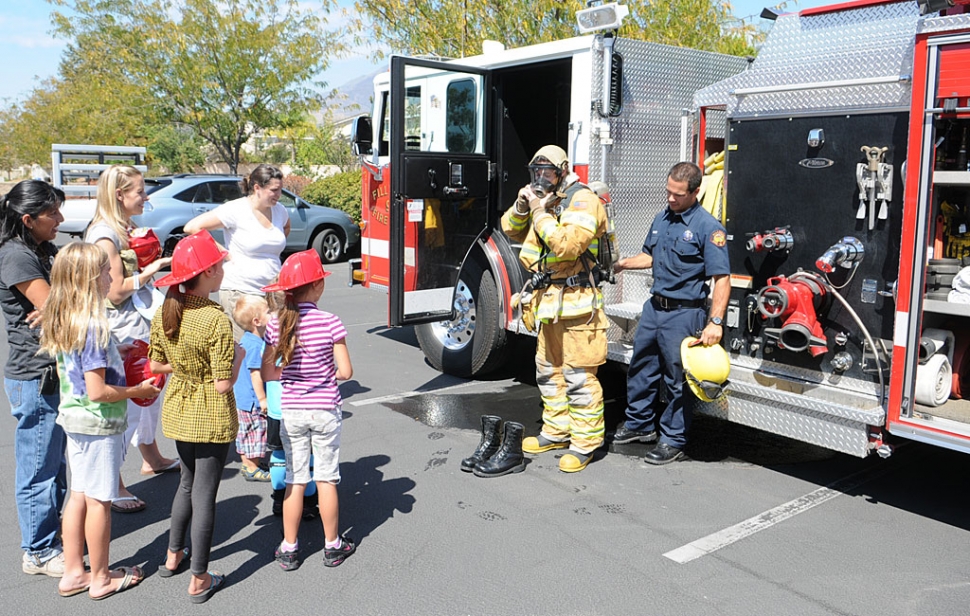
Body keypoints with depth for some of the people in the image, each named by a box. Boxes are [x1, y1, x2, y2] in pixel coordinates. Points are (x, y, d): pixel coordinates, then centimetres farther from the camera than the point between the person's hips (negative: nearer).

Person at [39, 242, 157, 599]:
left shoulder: (60, 322, 3)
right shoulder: (93, 327, -24)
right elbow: (98, 392, -25)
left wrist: (114, 362, 15)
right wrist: (137, 391, -12)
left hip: (73, 418, 8)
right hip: (99, 424, -8)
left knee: (79, 496, 17)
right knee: (99, 500, 5)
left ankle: (73, 573, 28)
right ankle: (101, 578, 21)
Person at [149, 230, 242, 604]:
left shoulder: (164, 313, -5)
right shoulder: (216, 319, -24)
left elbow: (156, 365, 5)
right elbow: (223, 384, -22)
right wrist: (238, 356, -5)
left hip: (178, 412, 6)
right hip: (211, 418, -6)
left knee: (188, 481, 26)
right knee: (204, 492, 5)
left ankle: (173, 555, 40)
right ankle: (199, 580, 17)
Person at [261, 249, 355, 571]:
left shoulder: (277, 324, -6)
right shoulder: (330, 322, -15)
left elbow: (267, 373, -1)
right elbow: (345, 372, -13)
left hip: (291, 411, 2)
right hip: (325, 411, -2)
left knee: (294, 480, 12)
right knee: (326, 479, 9)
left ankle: (289, 549, 21)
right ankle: (333, 546, 22)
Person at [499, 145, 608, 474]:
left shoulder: (582, 200, -13)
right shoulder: (543, 198, 15)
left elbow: (568, 245, -26)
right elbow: (512, 231, 18)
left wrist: (540, 212, -19)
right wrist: (521, 206, 0)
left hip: (576, 302, -9)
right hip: (548, 300, 10)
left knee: (579, 375, -5)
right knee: (549, 370, 18)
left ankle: (585, 443, 5)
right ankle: (557, 431, 31)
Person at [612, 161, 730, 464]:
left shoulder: (707, 227, -14)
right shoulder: (661, 219, 10)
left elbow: (722, 279, -18)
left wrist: (715, 321, -24)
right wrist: (621, 264, 10)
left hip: (684, 313, -7)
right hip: (654, 306, 8)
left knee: (678, 378, 3)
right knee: (641, 367, 17)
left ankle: (673, 441, 16)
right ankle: (639, 424, 34)